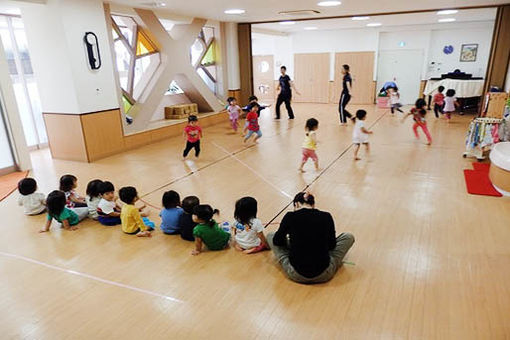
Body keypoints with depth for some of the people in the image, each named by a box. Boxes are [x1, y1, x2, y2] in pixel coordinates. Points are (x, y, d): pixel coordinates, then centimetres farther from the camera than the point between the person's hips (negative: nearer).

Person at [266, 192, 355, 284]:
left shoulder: (290, 216, -6)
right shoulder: (326, 217, -2)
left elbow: (277, 241, 7)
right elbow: (332, 245, 10)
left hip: (295, 274, 0)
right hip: (324, 275, 0)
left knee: (270, 236, 19)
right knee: (348, 237, 20)